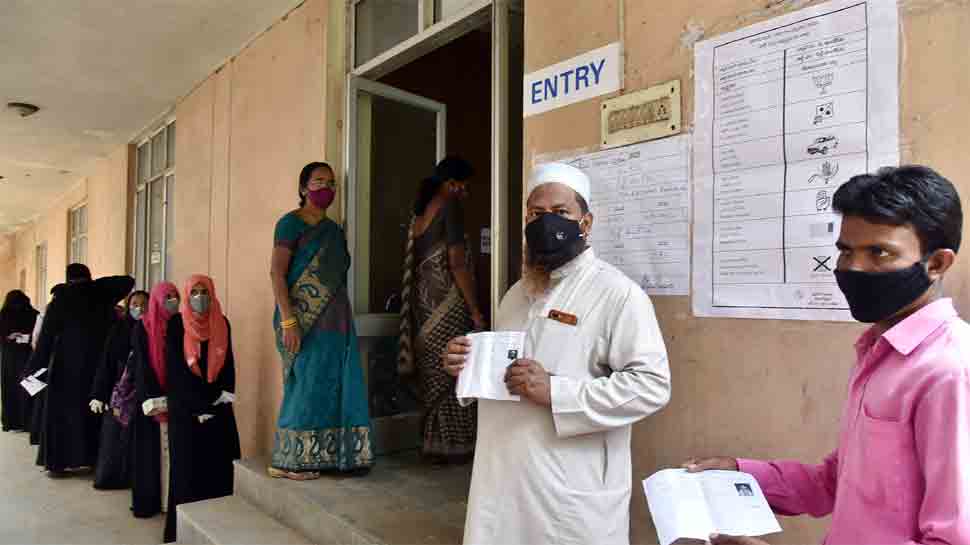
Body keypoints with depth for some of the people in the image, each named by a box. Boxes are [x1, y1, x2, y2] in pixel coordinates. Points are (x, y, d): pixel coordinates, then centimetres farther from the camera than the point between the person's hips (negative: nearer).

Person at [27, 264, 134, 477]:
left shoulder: (60, 300, -4)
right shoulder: (102, 295, -1)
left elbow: (46, 338, -5)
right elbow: (129, 281, 12)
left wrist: (34, 368, 0)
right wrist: (93, 283, 13)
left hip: (67, 364, -2)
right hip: (97, 364, 2)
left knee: (62, 410, 6)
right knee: (93, 410, 11)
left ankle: (58, 463, 7)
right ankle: (94, 458, 14)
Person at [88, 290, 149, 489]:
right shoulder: (118, 330, 3)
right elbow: (106, 363, 2)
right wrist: (99, 395, -3)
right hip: (120, 391, 1)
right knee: (115, 435, 5)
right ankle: (111, 476, 18)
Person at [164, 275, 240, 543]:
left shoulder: (222, 323, 8)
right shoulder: (176, 324, -1)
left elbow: (228, 362, 7)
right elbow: (174, 366, -7)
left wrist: (226, 393, -9)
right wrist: (198, 405, -13)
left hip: (218, 406, 3)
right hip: (185, 405, -3)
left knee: (219, 461, 1)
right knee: (188, 463, 0)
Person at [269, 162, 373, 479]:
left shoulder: (334, 230, 18)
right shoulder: (291, 223, -3)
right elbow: (277, 272, -11)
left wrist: (344, 321, 14)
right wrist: (287, 320, -20)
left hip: (335, 319, 7)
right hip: (305, 318, -7)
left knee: (337, 385, 6)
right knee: (307, 385, -4)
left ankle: (333, 455, 16)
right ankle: (286, 461, 8)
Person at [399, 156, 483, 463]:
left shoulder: (419, 213, 15)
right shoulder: (449, 207, -8)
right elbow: (456, 262, -15)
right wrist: (475, 309, -13)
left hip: (424, 300, 8)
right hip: (448, 301, -8)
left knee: (434, 374, 11)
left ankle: (435, 445, 17)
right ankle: (455, 446, 8)